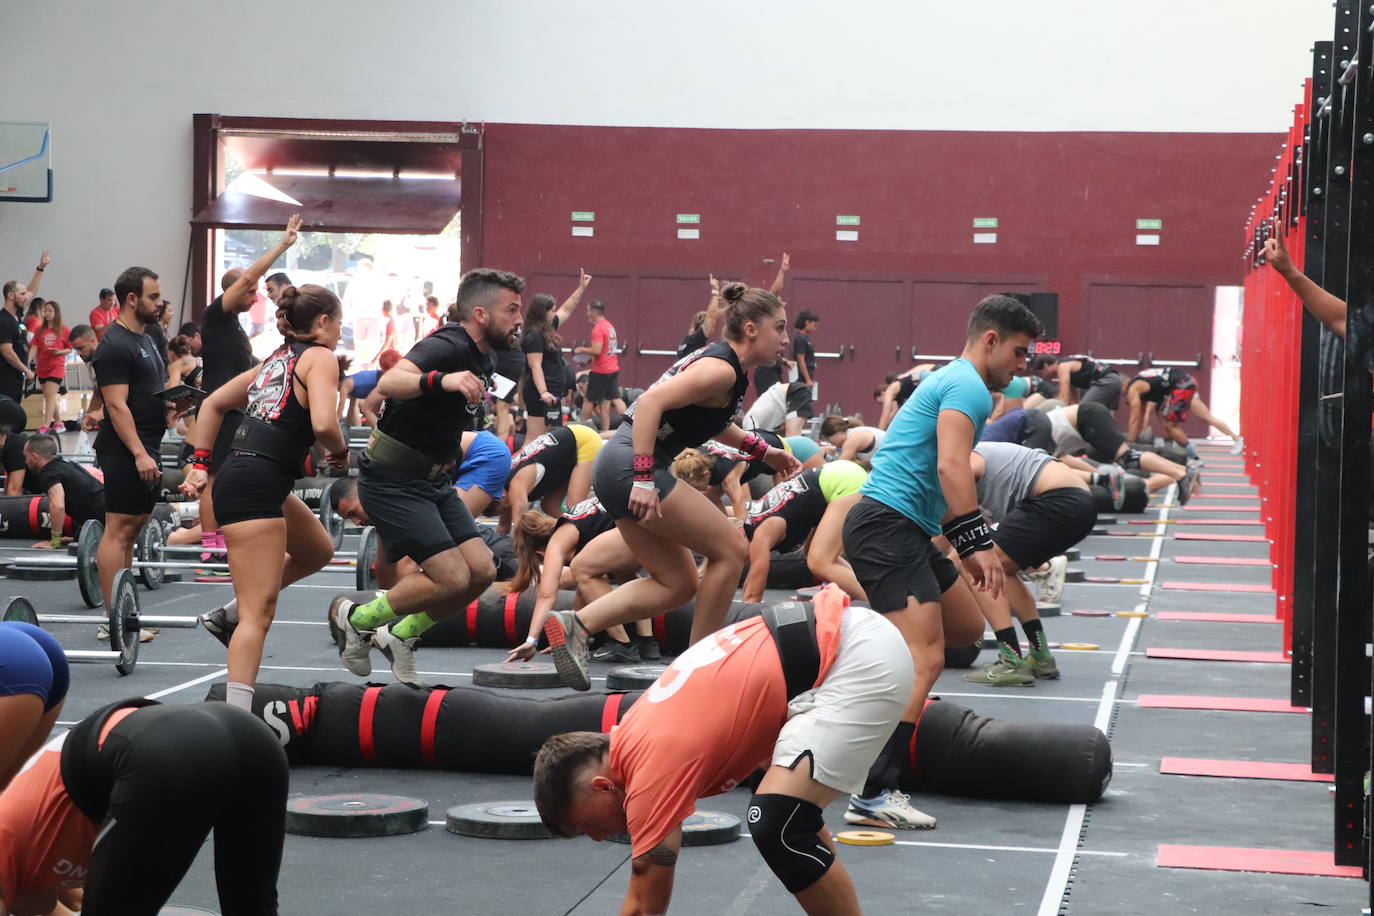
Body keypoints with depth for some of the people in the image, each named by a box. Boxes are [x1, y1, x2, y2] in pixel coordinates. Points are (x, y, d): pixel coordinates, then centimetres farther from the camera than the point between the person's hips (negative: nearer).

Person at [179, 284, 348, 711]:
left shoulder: (279, 358, 20)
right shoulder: (320, 358, -4)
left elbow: (213, 404, 24)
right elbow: (323, 423, -21)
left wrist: (199, 464, 21)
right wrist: (340, 452, -1)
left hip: (237, 477, 9)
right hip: (255, 488, -9)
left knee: (318, 552, 30)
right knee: (259, 612, -10)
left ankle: (228, 614, 26)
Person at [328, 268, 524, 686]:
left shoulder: (481, 358, 11)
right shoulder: (447, 347, -20)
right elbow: (389, 383, -40)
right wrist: (441, 380, -56)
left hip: (432, 480, 9)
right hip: (393, 480, -9)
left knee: (481, 572, -2)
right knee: (452, 579, -15)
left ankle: (400, 636, 16)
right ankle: (355, 619, 6)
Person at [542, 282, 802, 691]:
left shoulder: (719, 359, 16)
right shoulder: (722, 369, -14)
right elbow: (651, 402, -26)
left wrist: (762, 450, 29)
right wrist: (644, 479, -29)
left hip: (618, 469, 10)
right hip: (631, 469, -10)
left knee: (677, 583, 12)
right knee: (729, 547, -1)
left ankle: (574, 625, 2)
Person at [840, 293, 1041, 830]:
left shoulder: (950, 381, 24)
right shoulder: (968, 386, -8)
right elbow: (951, 467, -22)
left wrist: (964, 547, 30)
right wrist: (979, 542, -25)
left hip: (908, 530, 11)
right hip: (889, 527, -11)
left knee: (967, 629, 18)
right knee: (924, 661, -19)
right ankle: (873, 796, -25)